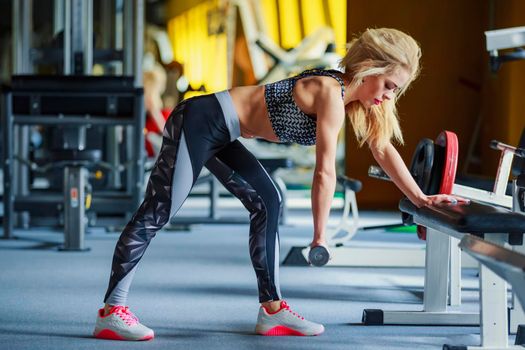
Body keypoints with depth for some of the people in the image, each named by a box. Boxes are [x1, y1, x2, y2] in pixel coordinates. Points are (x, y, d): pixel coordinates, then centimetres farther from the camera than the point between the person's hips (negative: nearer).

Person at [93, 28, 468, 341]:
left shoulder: (352, 97, 8)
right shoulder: (331, 94, -19)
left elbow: (384, 149, 17)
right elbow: (325, 173, -21)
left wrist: (420, 198, 15)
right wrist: (320, 238, -17)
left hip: (218, 133, 10)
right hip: (199, 121, -10)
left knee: (267, 203, 9)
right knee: (157, 213, -9)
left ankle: (272, 309, 12)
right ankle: (112, 311, -9)